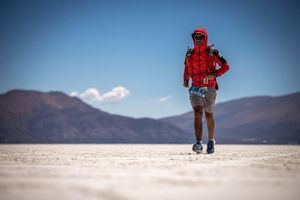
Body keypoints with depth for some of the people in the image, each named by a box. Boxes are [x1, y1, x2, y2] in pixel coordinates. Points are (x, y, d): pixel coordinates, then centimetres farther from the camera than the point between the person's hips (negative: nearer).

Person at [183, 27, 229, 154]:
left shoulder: (212, 52, -4)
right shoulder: (189, 54, 7)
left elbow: (225, 66, -2)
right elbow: (186, 69, 24)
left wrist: (215, 74, -18)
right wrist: (185, 80, 6)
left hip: (210, 88, -1)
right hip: (195, 88, 1)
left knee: (209, 116, 11)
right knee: (197, 113, -17)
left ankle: (211, 141, 32)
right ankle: (198, 144, -24)